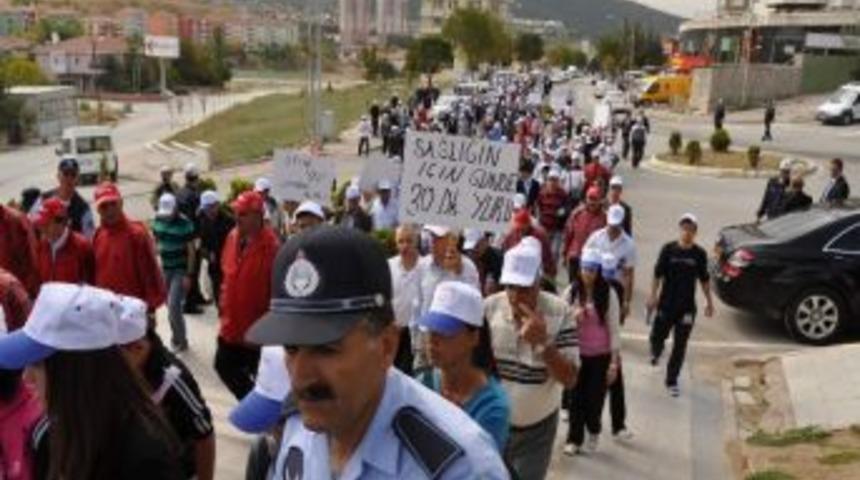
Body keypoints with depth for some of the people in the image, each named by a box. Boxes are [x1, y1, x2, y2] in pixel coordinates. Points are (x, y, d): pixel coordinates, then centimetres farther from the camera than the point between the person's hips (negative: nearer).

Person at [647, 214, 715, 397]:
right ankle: (656, 352, 47)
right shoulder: (668, 249, -7)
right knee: (657, 336, 10)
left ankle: (672, 381, 16)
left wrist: (709, 302, 8)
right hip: (666, 303, 0)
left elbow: (704, 279, 7)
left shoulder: (699, 254, -3)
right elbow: (658, 274, -2)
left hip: (687, 306, 1)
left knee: (680, 346, 4)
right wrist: (653, 296, -7)